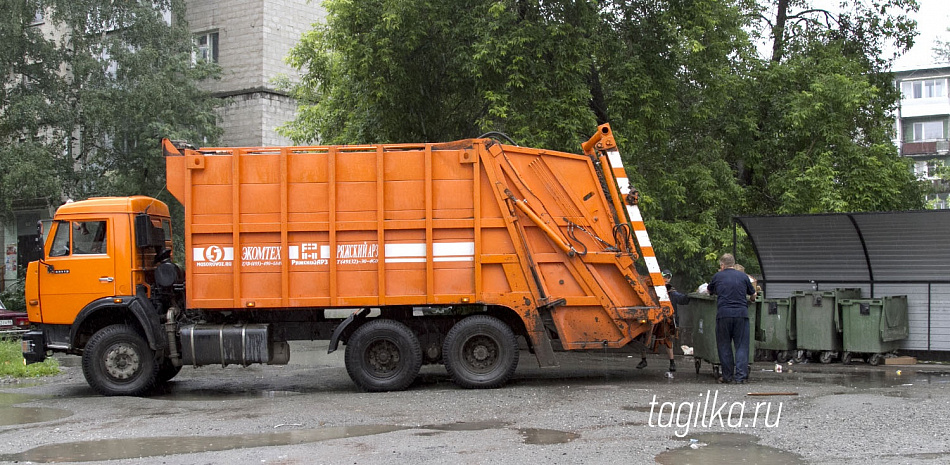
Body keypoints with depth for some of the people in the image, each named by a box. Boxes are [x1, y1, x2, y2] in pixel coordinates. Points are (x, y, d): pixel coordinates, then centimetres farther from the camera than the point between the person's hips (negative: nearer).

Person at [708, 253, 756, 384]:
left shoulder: (717, 277, 9)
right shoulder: (743, 276, 10)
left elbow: (709, 291, 26)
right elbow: (753, 295, 21)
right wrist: (750, 299, 43)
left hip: (723, 314, -1)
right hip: (741, 313, 1)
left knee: (724, 346, 9)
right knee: (741, 345, 4)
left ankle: (727, 376, 10)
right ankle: (740, 376, -3)